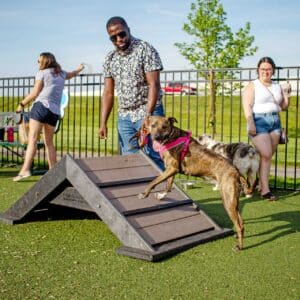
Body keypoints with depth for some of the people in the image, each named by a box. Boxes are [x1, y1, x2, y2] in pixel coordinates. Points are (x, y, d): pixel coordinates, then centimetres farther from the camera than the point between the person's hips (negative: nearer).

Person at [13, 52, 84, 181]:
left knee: (32, 139, -13)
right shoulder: (61, 74, 20)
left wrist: (22, 104, 10)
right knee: (49, 142, 13)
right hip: (55, 111, 6)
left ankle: (25, 169, -24)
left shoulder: (42, 73, 5)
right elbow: (72, 74, 43)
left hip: (41, 106, -6)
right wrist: (79, 69, 64)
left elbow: (35, 93, -1)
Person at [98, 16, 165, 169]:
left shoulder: (146, 50, -9)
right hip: (124, 116, 5)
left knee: (152, 158, -6)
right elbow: (108, 93, 9)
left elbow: (154, 85, -15)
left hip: (148, 112, -5)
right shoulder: (110, 59, 8)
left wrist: (147, 116, -23)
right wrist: (103, 123, 1)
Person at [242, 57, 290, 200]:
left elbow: (283, 107, 22)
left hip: (275, 122, 5)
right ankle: (265, 190, -8)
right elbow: (247, 106, -9)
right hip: (259, 122, -5)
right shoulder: (252, 86, 1)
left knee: (268, 156, 3)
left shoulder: (277, 86, 17)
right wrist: (250, 123, -20)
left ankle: (261, 185, 12)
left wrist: (286, 97, 3)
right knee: (266, 155, -12)